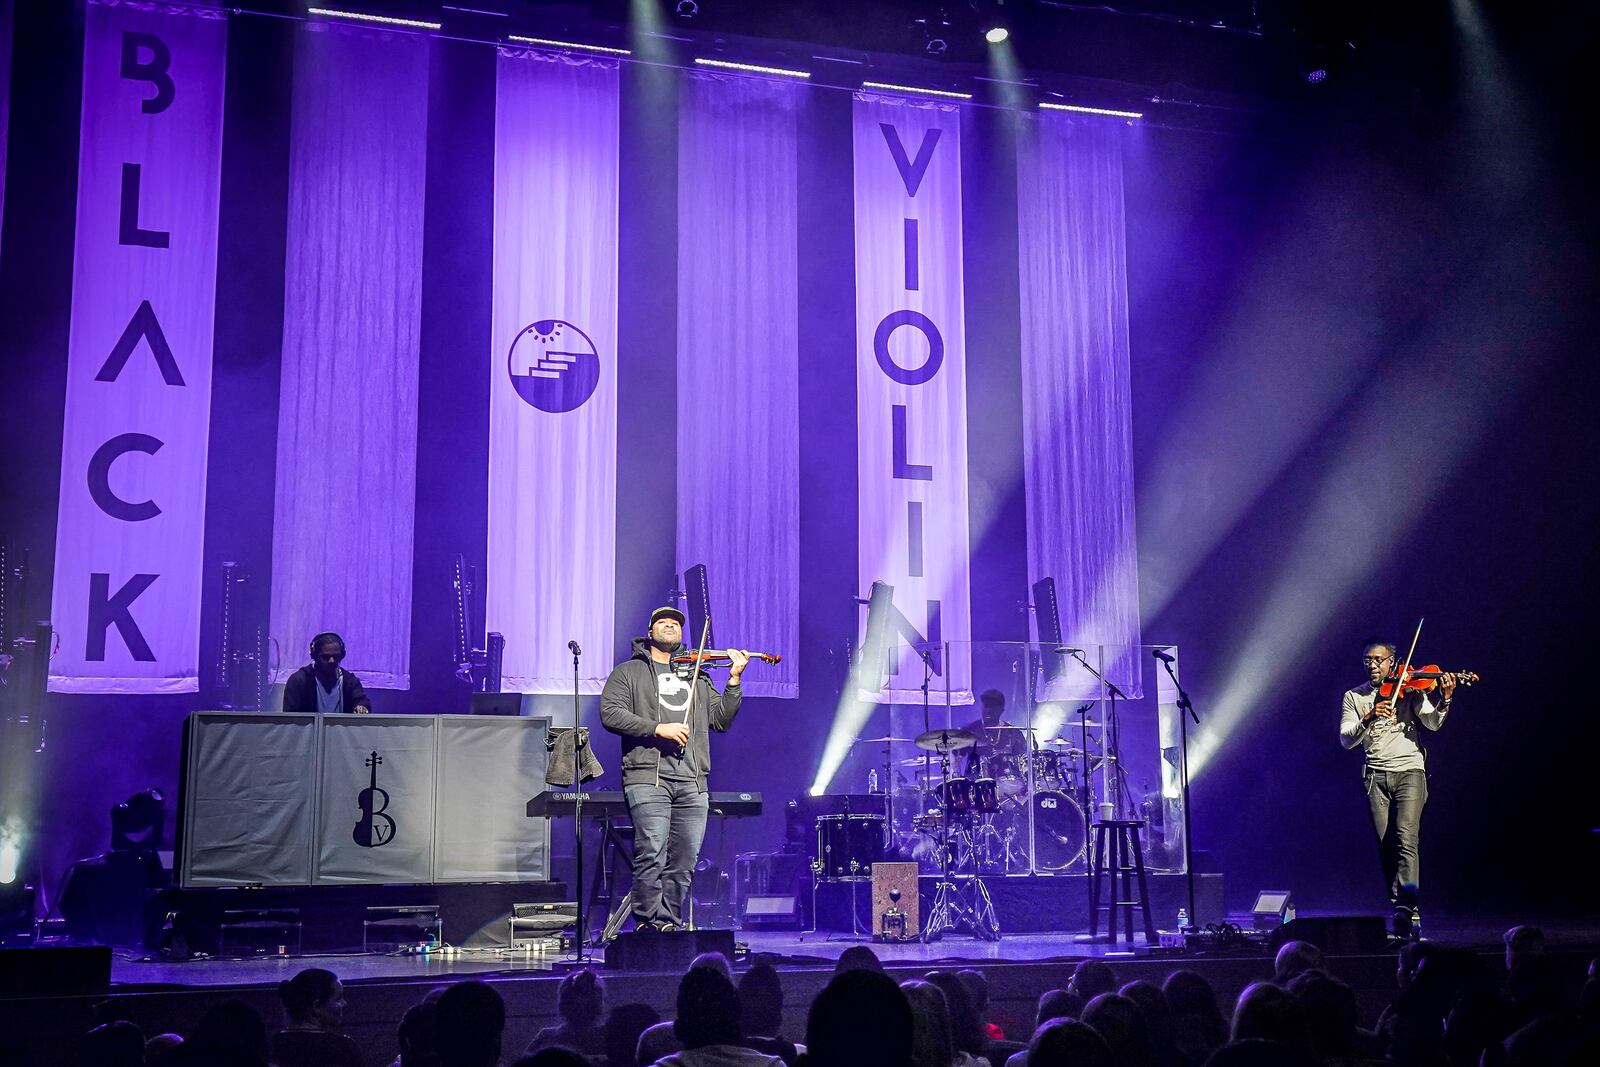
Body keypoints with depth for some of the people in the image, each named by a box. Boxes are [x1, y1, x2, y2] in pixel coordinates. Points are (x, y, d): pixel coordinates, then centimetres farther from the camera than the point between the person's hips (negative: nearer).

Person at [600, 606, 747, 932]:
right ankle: (648, 924, -7)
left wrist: (734, 680, 4)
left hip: (693, 784, 4)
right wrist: (658, 728, -12)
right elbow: (610, 713, -1)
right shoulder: (630, 671, 14)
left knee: (684, 861, 0)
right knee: (652, 855, -14)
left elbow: (721, 720, 17)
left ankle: (669, 923, 9)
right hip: (647, 778, -4)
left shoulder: (697, 678, 26)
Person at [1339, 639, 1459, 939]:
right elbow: (1346, 740, 1)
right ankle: (1409, 915, 11)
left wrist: (1444, 700, -25)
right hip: (1376, 776, 3)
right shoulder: (1354, 697, 11)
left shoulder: (1408, 688, 5)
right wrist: (1369, 718, -15)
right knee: (1386, 847, 2)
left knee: (1406, 839, -18)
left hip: (1409, 771, -2)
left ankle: (1404, 906, -24)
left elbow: (1433, 723, -6)